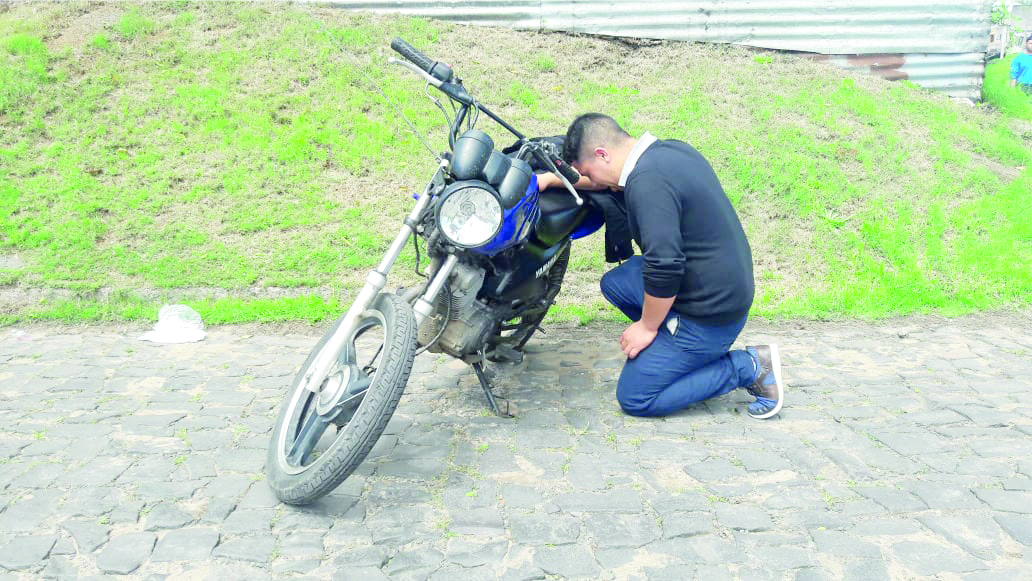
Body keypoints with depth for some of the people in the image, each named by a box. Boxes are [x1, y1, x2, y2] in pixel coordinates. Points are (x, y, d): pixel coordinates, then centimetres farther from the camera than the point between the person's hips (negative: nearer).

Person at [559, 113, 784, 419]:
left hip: (708, 314, -10)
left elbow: (664, 267, -28)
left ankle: (748, 367, -1)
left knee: (634, 398, 1)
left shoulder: (647, 182, -25)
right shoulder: (671, 150, 5)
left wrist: (647, 326, -13)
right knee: (614, 284, 18)